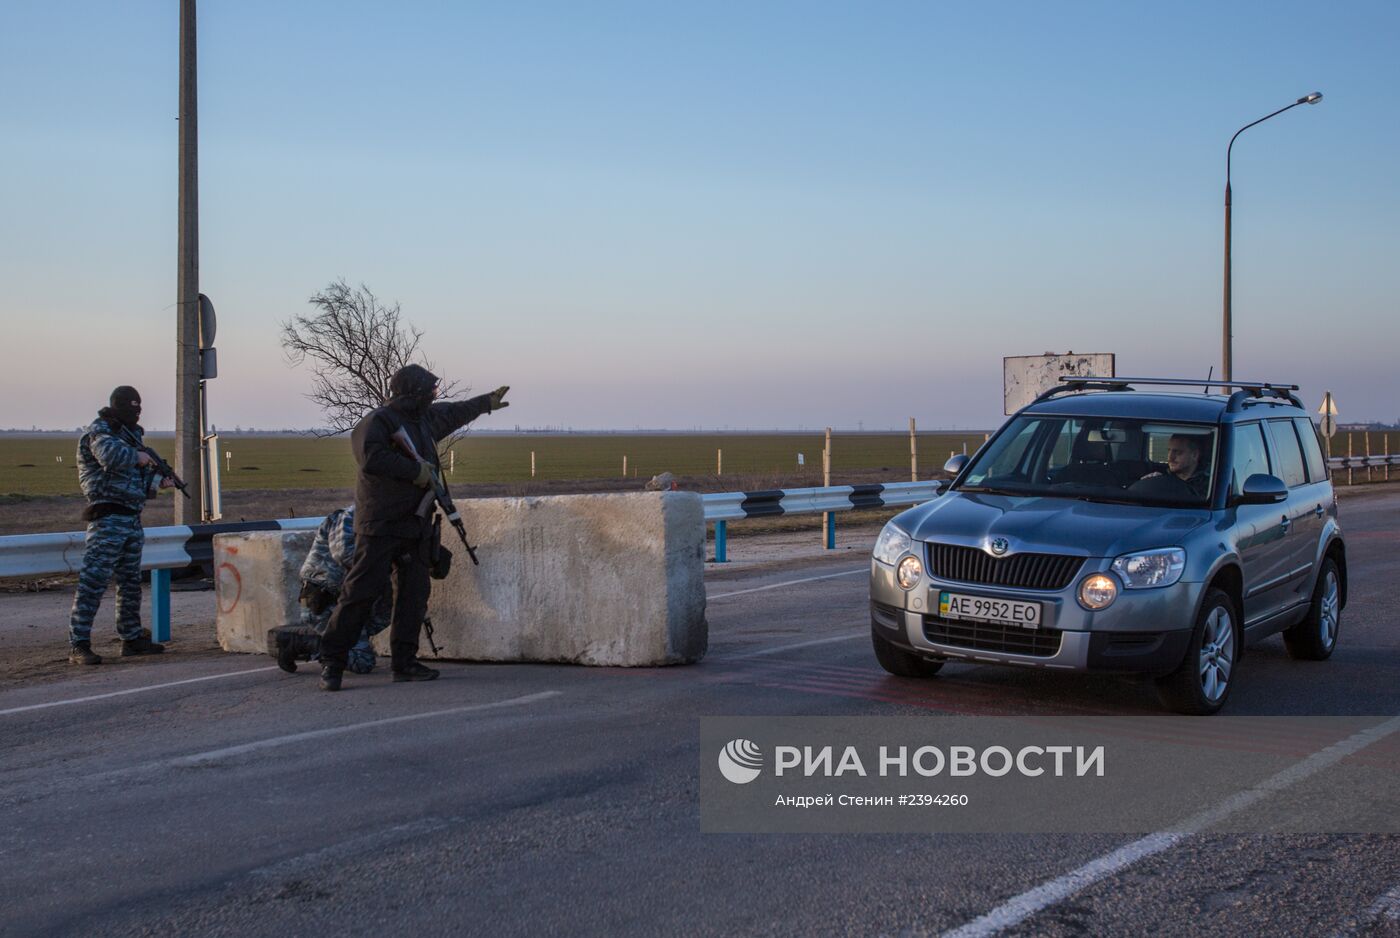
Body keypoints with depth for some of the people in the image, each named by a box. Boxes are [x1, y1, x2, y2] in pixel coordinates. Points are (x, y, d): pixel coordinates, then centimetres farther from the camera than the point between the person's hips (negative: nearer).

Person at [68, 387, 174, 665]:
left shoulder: (131, 434, 18)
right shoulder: (99, 431, -8)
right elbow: (110, 454, -31)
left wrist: (158, 481, 5)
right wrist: (138, 456, -14)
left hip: (132, 519, 9)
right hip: (108, 519, -9)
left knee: (131, 582, 16)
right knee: (93, 581, -11)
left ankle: (132, 638, 26)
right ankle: (78, 645, -12)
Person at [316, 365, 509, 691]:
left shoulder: (426, 419, 16)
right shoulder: (379, 421, -12)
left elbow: (455, 413, 36)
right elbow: (371, 458, -28)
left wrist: (487, 402, 49)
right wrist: (415, 471, -21)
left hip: (415, 526, 9)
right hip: (380, 526, -9)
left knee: (414, 592, 6)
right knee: (361, 591, -11)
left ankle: (404, 661, 12)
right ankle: (332, 661, -7)